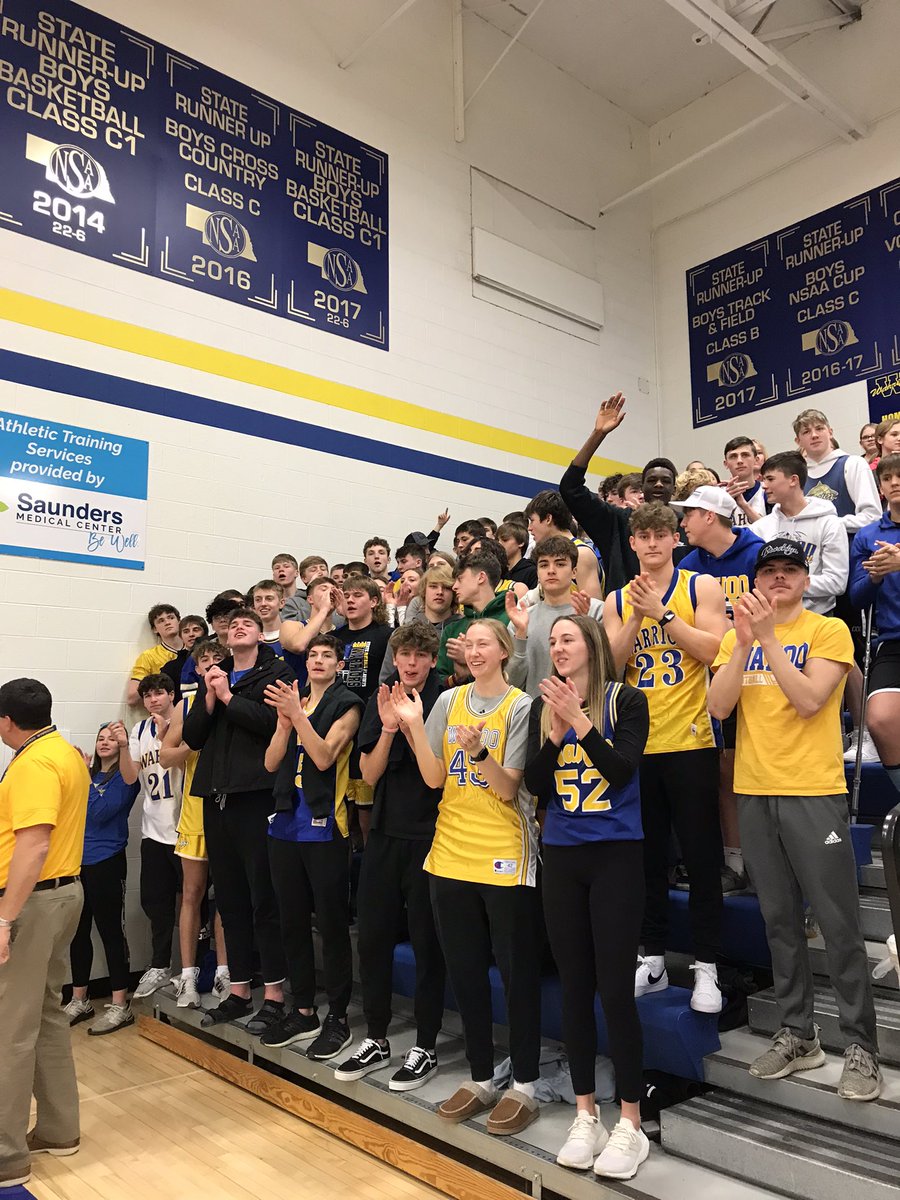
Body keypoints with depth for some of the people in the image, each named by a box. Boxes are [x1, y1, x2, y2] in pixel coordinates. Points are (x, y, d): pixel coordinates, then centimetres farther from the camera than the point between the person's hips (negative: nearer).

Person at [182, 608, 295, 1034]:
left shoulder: (276, 672, 0)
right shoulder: (213, 676, 18)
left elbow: (274, 721, -16)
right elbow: (192, 735, 12)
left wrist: (228, 697, -9)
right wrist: (209, 699, -4)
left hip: (257, 795, -6)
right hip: (216, 796, 6)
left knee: (264, 899, -2)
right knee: (229, 899, 12)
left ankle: (274, 994, 8)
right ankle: (239, 991, 23)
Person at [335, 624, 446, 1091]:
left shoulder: (443, 702, -8)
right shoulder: (380, 701, 5)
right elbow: (370, 774, 0)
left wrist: (412, 727, -24)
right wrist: (388, 729, -15)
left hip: (429, 836, -5)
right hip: (385, 833, 5)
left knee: (426, 943, 5)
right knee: (372, 937, 11)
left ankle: (425, 1048, 20)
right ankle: (376, 1039, 28)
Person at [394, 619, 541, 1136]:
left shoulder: (521, 707, -8)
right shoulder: (449, 702, 5)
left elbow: (509, 788, -13)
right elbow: (434, 778, 1)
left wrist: (478, 751, -29)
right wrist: (414, 724, -10)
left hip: (505, 857, -5)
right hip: (452, 854, 5)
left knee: (518, 972, 6)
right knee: (465, 971, 14)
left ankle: (524, 1086, 22)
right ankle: (481, 1080, 30)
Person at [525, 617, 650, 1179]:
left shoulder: (627, 700, -5)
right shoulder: (544, 707, 5)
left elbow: (622, 770, -16)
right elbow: (535, 785, 0)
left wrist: (581, 721, -23)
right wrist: (556, 733, -13)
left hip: (616, 853, -4)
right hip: (560, 856, 4)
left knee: (615, 988, -2)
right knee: (575, 987, 10)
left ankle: (631, 1125, 15)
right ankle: (586, 1115, 25)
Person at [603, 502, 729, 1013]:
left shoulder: (701, 587, 1)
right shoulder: (618, 601, 9)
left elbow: (715, 650, -12)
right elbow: (611, 665, -1)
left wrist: (661, 612, -16)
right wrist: (637, 617, -14)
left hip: (690, 740, -3)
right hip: (637, 743, 3)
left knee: (702, 857, 4)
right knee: (647, 856, 12)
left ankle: (706, 967, 15)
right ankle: (653, 959, 25)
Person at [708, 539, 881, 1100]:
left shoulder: (829, 630, -3)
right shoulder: (737, 636, 9)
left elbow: (808, 701, -17)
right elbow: (719, 706, -4)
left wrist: (769, 637, -20)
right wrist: (744, 641, -14)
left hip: (814, 792, -4)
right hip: (755, 792, 4)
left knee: (839, 923, 1)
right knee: (780, 920, 13)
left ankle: (861, 1046, 16)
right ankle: (799, 1035, 27)